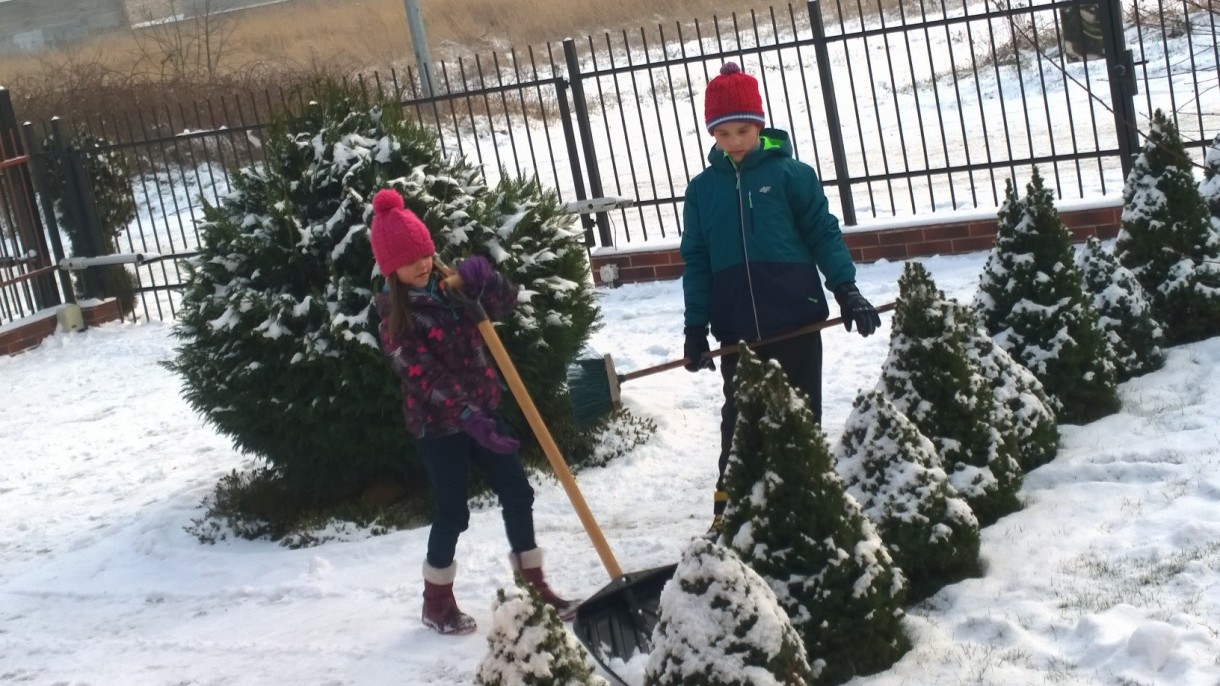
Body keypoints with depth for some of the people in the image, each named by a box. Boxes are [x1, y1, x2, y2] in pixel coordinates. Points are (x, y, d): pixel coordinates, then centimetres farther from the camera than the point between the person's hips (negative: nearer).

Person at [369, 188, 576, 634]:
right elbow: (425, 376, -22)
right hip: (438, 424, -6)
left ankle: (533, 585, 22)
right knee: (452, 512, 2)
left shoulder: (450, 282, 1)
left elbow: (505, 305, -1)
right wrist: (470, 419, -29)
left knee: (517, 493, 8)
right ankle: (437, 602, 21)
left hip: (481, 409, 6)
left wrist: (486, 279, -22)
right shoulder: (394, 315, -15)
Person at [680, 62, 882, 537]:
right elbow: (696, 261, 6)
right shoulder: (702, 188, 5)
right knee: (739, 421, 8)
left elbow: (823, 233, -2)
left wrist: (846, 290, -10)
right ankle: (729, 509, 17)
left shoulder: (790, 173, -4)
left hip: (796, 319, -2)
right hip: (737, 330, 2)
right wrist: (695, 328, 2)